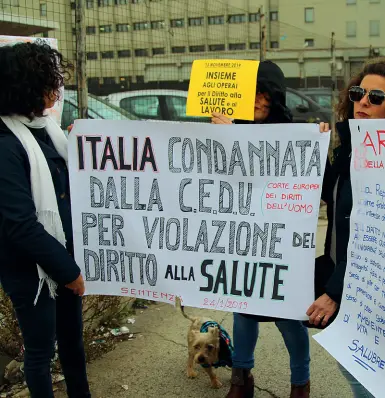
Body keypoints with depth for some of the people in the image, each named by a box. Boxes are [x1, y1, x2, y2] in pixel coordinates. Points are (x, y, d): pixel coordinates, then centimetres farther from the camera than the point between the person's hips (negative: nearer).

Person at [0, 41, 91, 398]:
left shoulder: (45, 128, 2)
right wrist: (67, 270, -16)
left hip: (64, 258, 8)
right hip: (32, 271, -8)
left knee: (73, 337, 23)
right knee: (41, 349, 11)